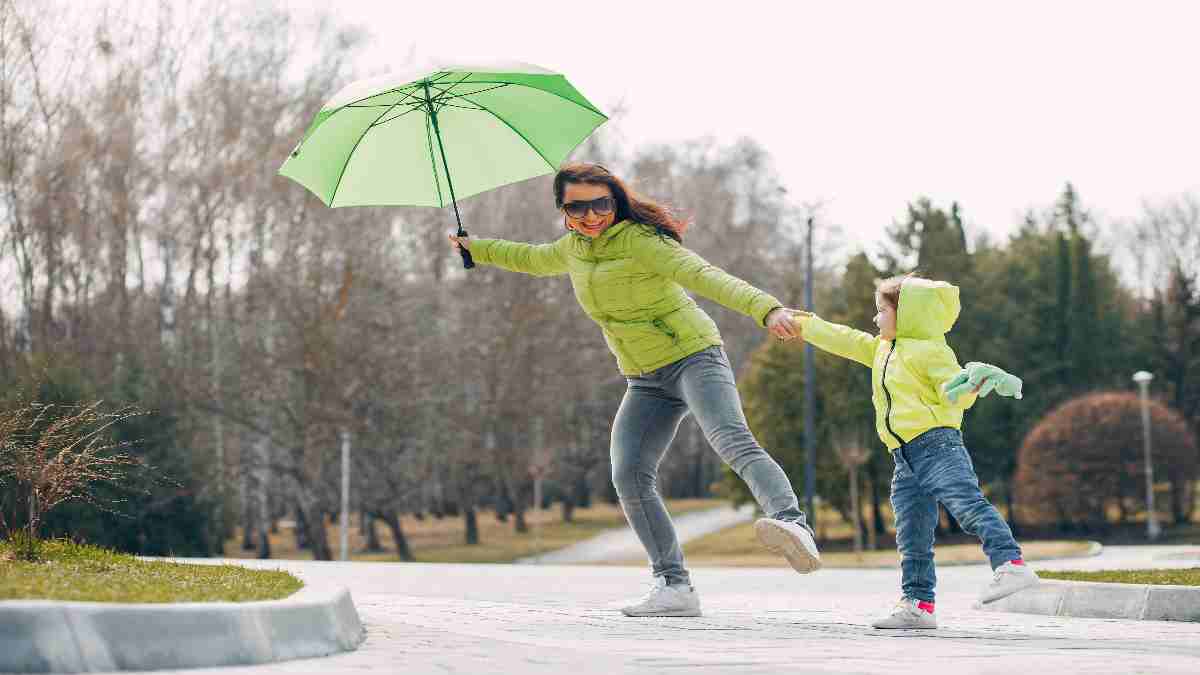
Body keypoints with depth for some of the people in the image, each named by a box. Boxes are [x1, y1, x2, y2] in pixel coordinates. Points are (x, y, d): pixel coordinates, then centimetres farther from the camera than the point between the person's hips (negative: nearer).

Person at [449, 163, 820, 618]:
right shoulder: (573, 248, 8)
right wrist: (474, 247, 44)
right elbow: (532, 260, 33)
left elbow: (705, 276, -30)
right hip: (645, 380, 7)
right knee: (629, 477, -9)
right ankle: (674, 586, -7)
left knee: (732, 440, -32)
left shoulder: (639, 241, -16)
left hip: (693, 356, -7)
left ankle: (794, 526, -54)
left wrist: (767, 309, -44)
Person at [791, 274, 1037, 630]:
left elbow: (952, 393, -10)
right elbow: (845, 341, 31)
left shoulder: (929, 350, -4)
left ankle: (1011, 564, -32)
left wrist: (971, 388, -32)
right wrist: (805, 324, 35)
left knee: (966, 503, -25)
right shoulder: (881, 349, 23)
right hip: (905, 458, 9)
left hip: (936, 442, -9)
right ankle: (918, 604, 8)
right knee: (912, 537, 6)